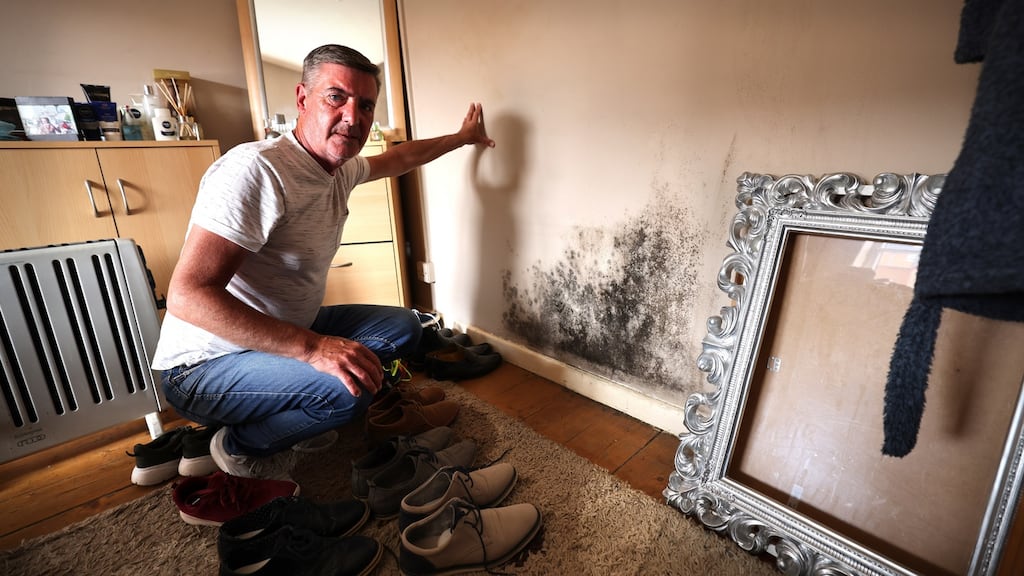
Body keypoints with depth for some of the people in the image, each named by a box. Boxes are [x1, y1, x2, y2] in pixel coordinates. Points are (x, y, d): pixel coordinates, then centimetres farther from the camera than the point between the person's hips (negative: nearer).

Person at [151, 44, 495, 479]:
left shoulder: (342, 167, 0)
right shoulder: (257, 169, -26)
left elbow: (400, 157, 22)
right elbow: (188, 295, -32)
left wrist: (463, 137, 31)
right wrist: (312, 347, -38)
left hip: (286, 332, 8)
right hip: (206, 365, -8)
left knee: (403, 326, 5)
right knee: (349, 387, -32)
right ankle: (238, 446, 0)